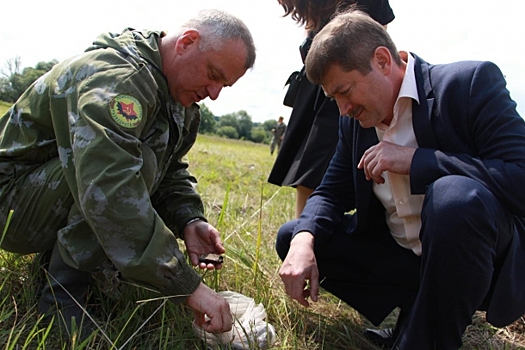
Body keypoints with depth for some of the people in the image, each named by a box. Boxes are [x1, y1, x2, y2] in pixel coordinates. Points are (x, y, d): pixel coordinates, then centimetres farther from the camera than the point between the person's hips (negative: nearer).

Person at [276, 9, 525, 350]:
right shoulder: (355, 122, 3)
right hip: (402, 256, 6)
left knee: (455, 195, -37)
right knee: (292, 237, 1)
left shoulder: (472, 82, -14)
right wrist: (303, 241, -16)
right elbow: (331, 194, 5)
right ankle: (419, 311, 2)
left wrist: (415, 160, -26)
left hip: (485, 257, -6)